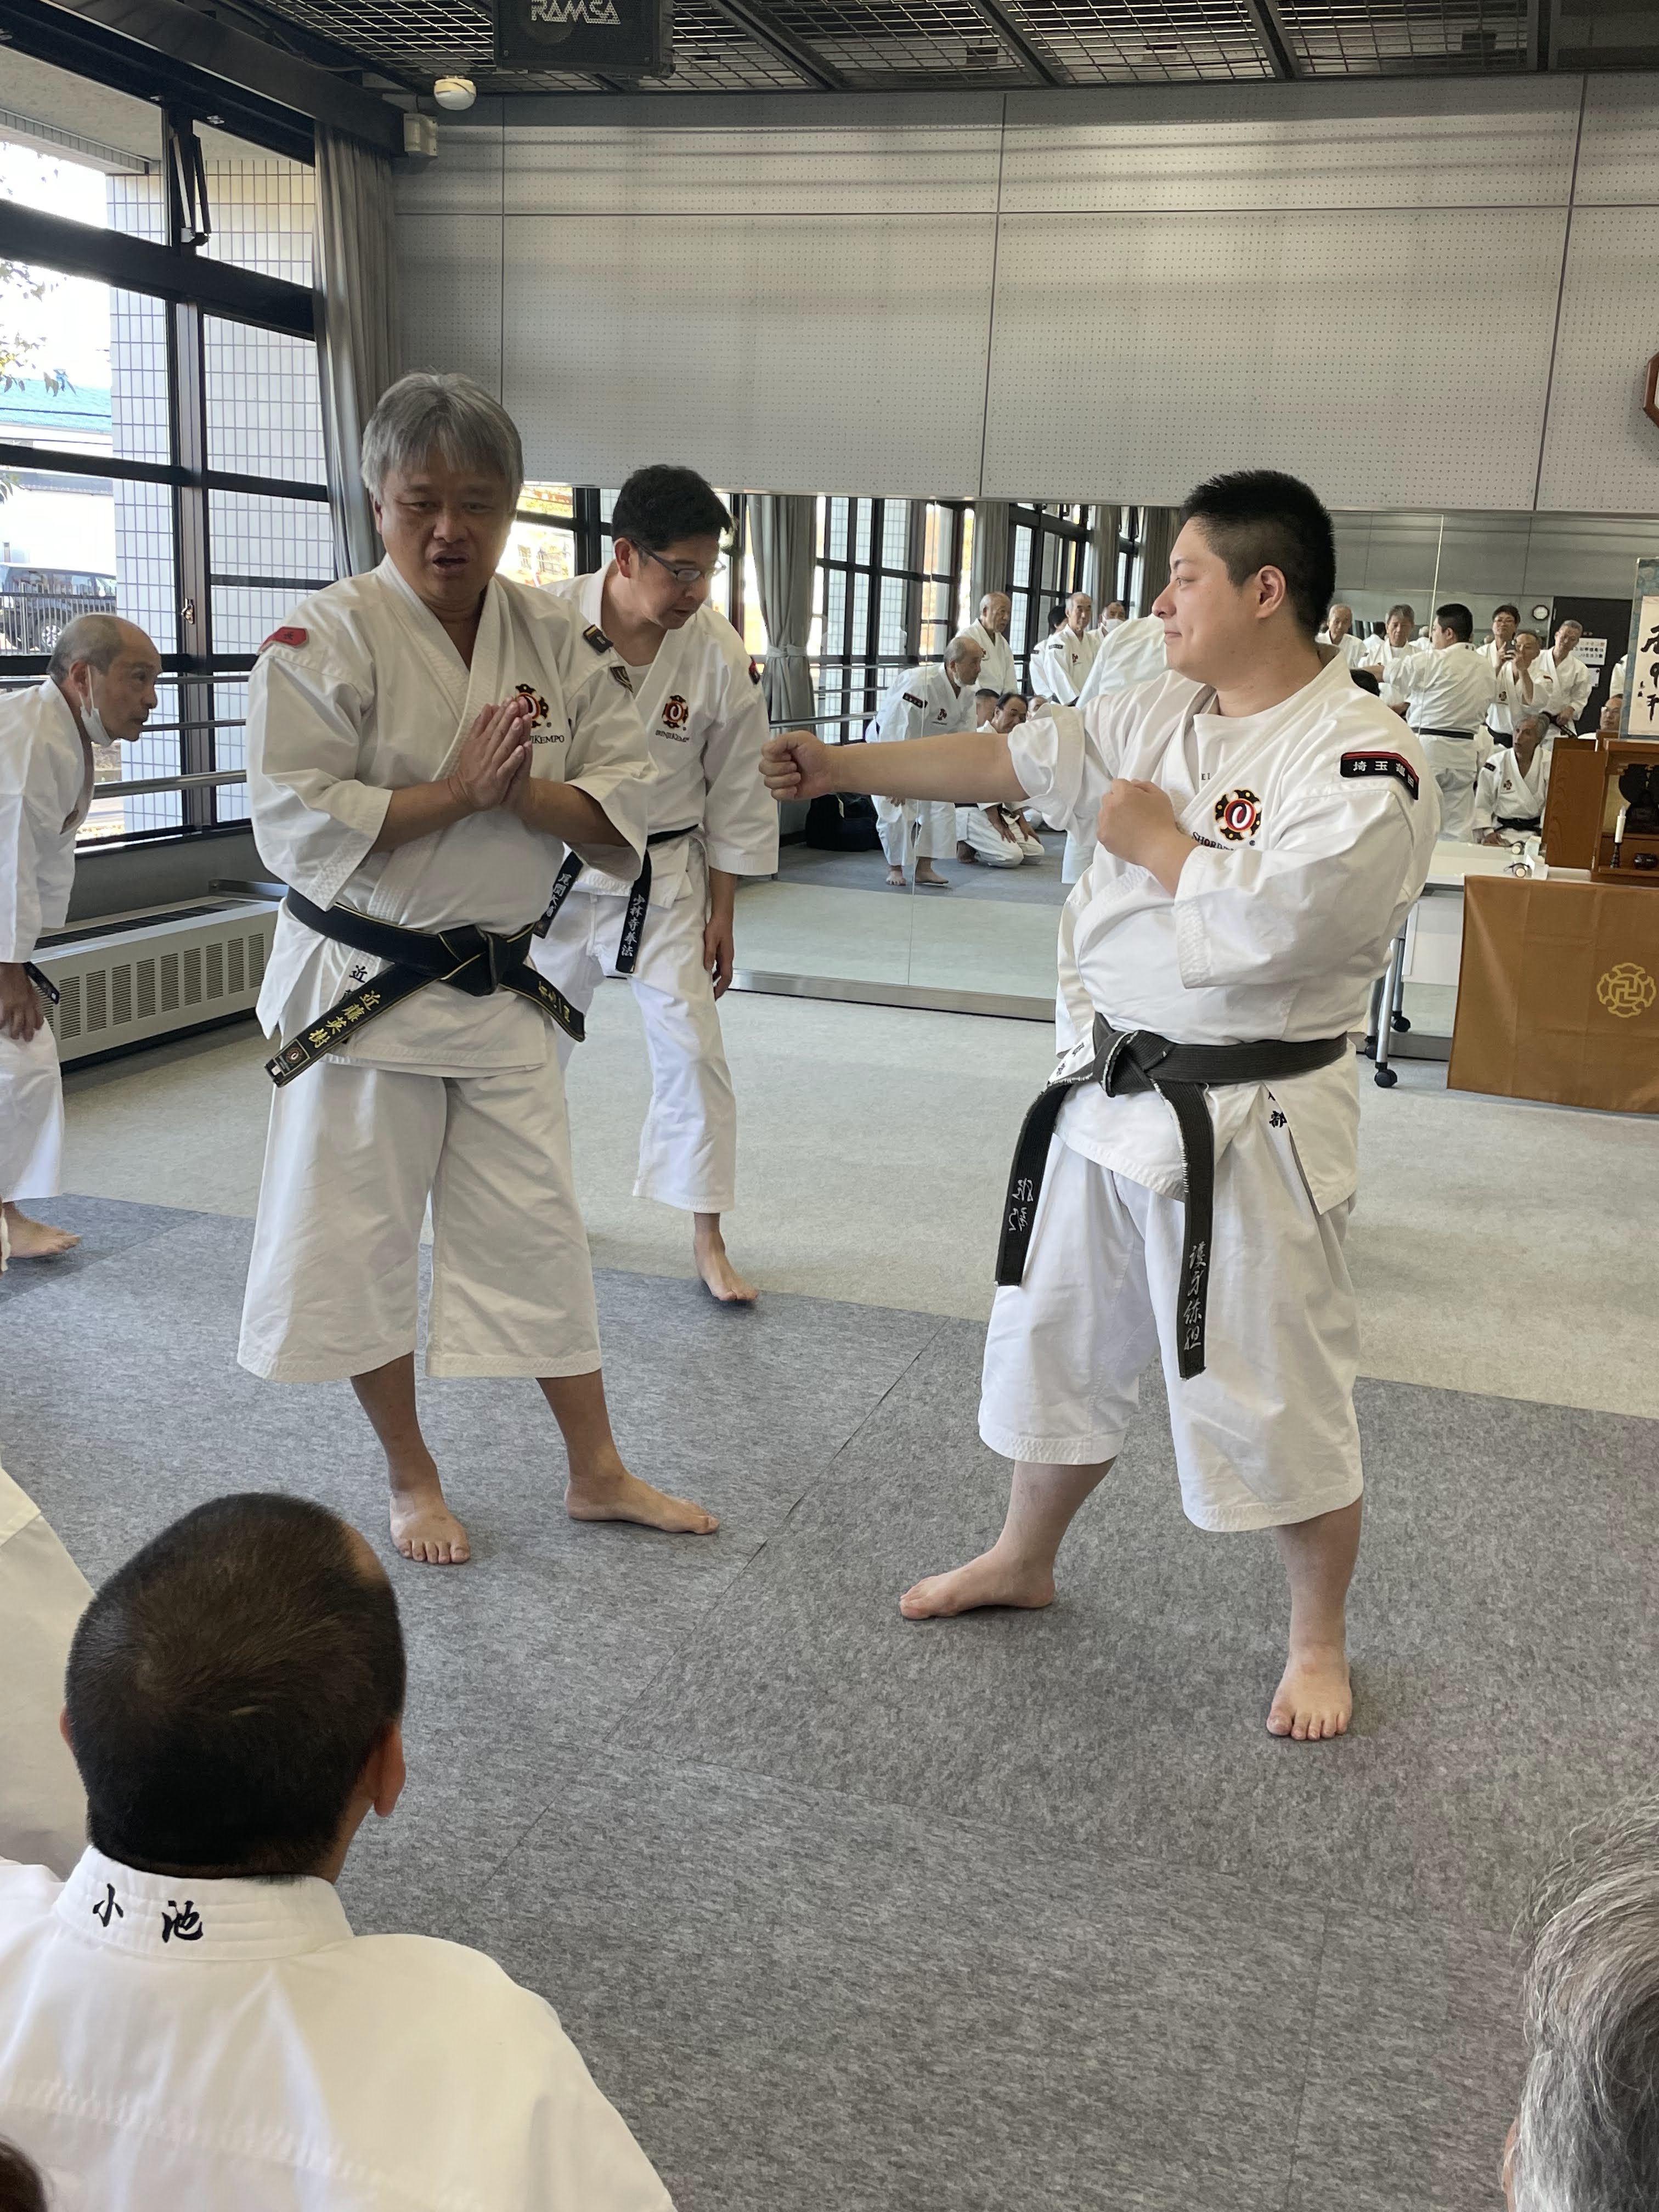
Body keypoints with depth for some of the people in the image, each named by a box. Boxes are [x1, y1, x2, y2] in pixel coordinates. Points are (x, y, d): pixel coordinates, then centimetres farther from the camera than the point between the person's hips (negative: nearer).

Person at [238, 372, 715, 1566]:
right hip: (362, 985, -3)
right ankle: (412, 1477, 29)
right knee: (360, 1236, 8)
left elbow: (623, 808, -4)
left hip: (502, 985, 3)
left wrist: (516, 790, -21)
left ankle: (597, 1469, 26)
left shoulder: (562, 639, 0)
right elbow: (296, 823, -19)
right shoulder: (325, 639, -12)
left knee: (540, 1226, 11)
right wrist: (454, 791, -22)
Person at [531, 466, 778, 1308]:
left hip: (664, 880, -1)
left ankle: (707, 1240, 10)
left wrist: (721, 914, 0)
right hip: (555, 871, 1)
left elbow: (734, 798, -4)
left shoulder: (722, 656, -13)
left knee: (692, 1049, -3)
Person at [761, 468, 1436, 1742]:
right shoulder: (1161, 718, 6)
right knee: (1058, 1338, 21)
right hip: (1113, 1096, 8)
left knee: (1275, 1393, 4)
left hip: (1247, 1123, -7)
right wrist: (849, 767, 7)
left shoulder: (1366, 761, -18)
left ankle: (1319, 1641, 29)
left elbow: (1275, 926, -29)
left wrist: (1155, 842, -14)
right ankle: (1024, 1562, 44)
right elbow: (1013, 760, 9)